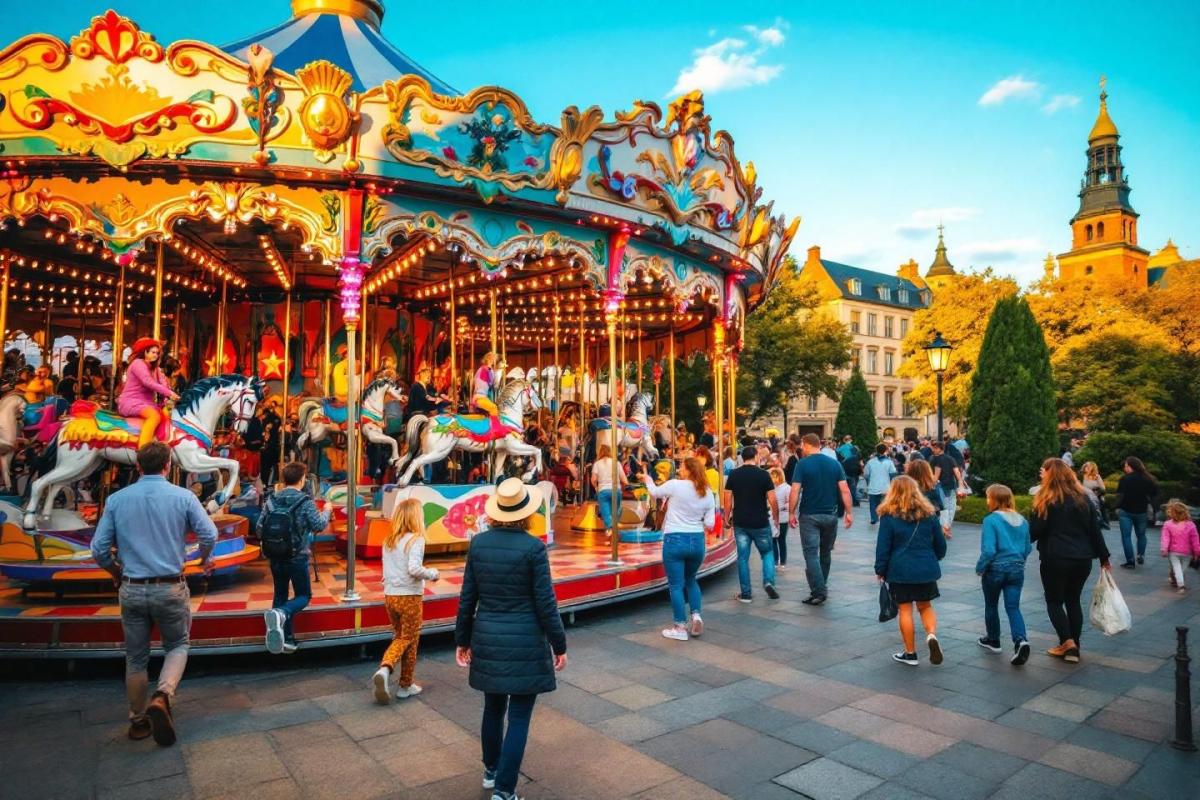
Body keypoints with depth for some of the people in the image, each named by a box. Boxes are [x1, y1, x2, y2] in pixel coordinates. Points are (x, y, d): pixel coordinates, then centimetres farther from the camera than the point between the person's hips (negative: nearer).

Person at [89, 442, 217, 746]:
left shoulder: (117, 499, -1)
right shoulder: (182, 496, -7)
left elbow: (99, 549, -1)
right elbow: (209, 535, -9)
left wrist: (116, 573, 19)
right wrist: (204, 560, 12)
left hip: (132, 590, 2)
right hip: (170, 588, -2)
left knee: (136, 658, 16)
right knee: (177, 646, 16)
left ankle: (138, 721, 28)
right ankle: (162, 696, -8)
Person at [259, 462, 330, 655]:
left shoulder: (271, 501, 0)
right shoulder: (305, 502, -13)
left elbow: (260, 528, -1)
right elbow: (319, 525, -12)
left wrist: (270, 545, 17)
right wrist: (326, 511, 7)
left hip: (275, 558, 4)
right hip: (297, 558, -4)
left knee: (280, 595, 16)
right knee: (303, 595, 9)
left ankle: (286, 638, 15)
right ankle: (280, 614, -20)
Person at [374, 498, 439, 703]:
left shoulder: (388, 540, 6)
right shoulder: (416, 539, -14)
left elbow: (387, 571, 8)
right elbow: (414, 569, -23)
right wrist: (432, 574, -8)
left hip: (390, 595, 6)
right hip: (409, 596, -6)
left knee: (400, 637, 20)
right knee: (410, 639, 11)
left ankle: (384, 669, -5)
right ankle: (405, 686, 20)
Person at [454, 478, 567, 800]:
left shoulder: (478, 542, -3)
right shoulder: (533, 547, -16)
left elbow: (467, 597, 3)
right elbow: (545, 602, -12)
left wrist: (462, 639, 15)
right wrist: (559, 645, -1)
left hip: (488, 639, 5)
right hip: (525, 642, -5)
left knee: (493, 707, 24)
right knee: (519, 717, 7)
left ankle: (491, 770, 42)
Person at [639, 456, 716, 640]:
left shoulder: (675, 485, -11)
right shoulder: (708, 493, 1)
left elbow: (655, 493, 8)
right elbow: (710, 524, 1)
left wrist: (648, 480, 28)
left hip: (675, 540, -5)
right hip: (697, 541, 5)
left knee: (676, 585, 5)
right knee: (690, 579, 26)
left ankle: (680, 627, 10)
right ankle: (696, 616, 14)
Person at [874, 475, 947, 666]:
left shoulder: (889, 516, -9)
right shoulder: (928, 514, 2)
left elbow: (883, 547, -8)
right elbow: (940, 544, 11)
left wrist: (880, 570, 3)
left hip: (900, 571, -3)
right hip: (926, 570, 3)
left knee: (905, 610, 6)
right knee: (925, 606, 19)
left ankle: (910, 654, 13)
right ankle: (932, 635, -6)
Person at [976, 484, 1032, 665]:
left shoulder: (991, 520, -17)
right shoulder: (1022, 521, 3)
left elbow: (988, 550, -21)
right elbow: (1028, 548, 10)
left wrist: (980, 567, -8)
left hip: (995, 569, -4)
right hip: (1017, 569, 4)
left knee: (991, 605, 15)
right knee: (1013, 607, 5)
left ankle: (993, 640, 29)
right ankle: (1021, 640, -17)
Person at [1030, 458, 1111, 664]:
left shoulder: (1047, 500, -10)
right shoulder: (1082, 498, 7)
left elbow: (1034, 531, -12)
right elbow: (1094, 529, 9)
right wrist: (1103, 557, 15)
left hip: (1055, 559, -6)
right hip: (1082, 559, 6)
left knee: (1054, 601, 9)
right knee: (1073, 601, 16)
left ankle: (1067, 642, -2)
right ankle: (1073, 648, 15)